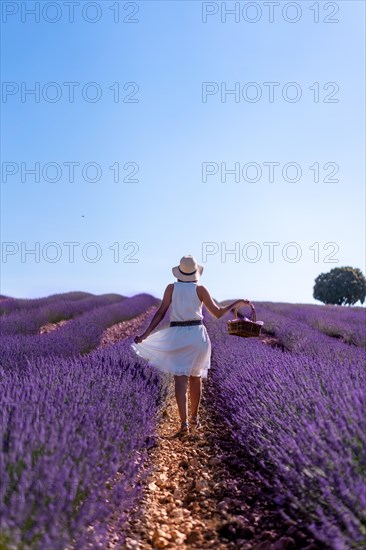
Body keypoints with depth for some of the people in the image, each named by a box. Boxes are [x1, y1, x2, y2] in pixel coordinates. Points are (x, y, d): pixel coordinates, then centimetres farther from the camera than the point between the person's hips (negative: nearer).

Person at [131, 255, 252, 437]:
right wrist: (236, 303, 13)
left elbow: (161, 312, -6)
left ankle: (184, 423, -15)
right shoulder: (200, 289, 0)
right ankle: (194, 418, 26)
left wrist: (145, 335, -4)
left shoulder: (171, 287, 3)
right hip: (197, 335, 1)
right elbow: (218, 313, 0)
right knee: (196, 376, 18)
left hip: (177, 336, 0)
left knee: (180, 380, -2)